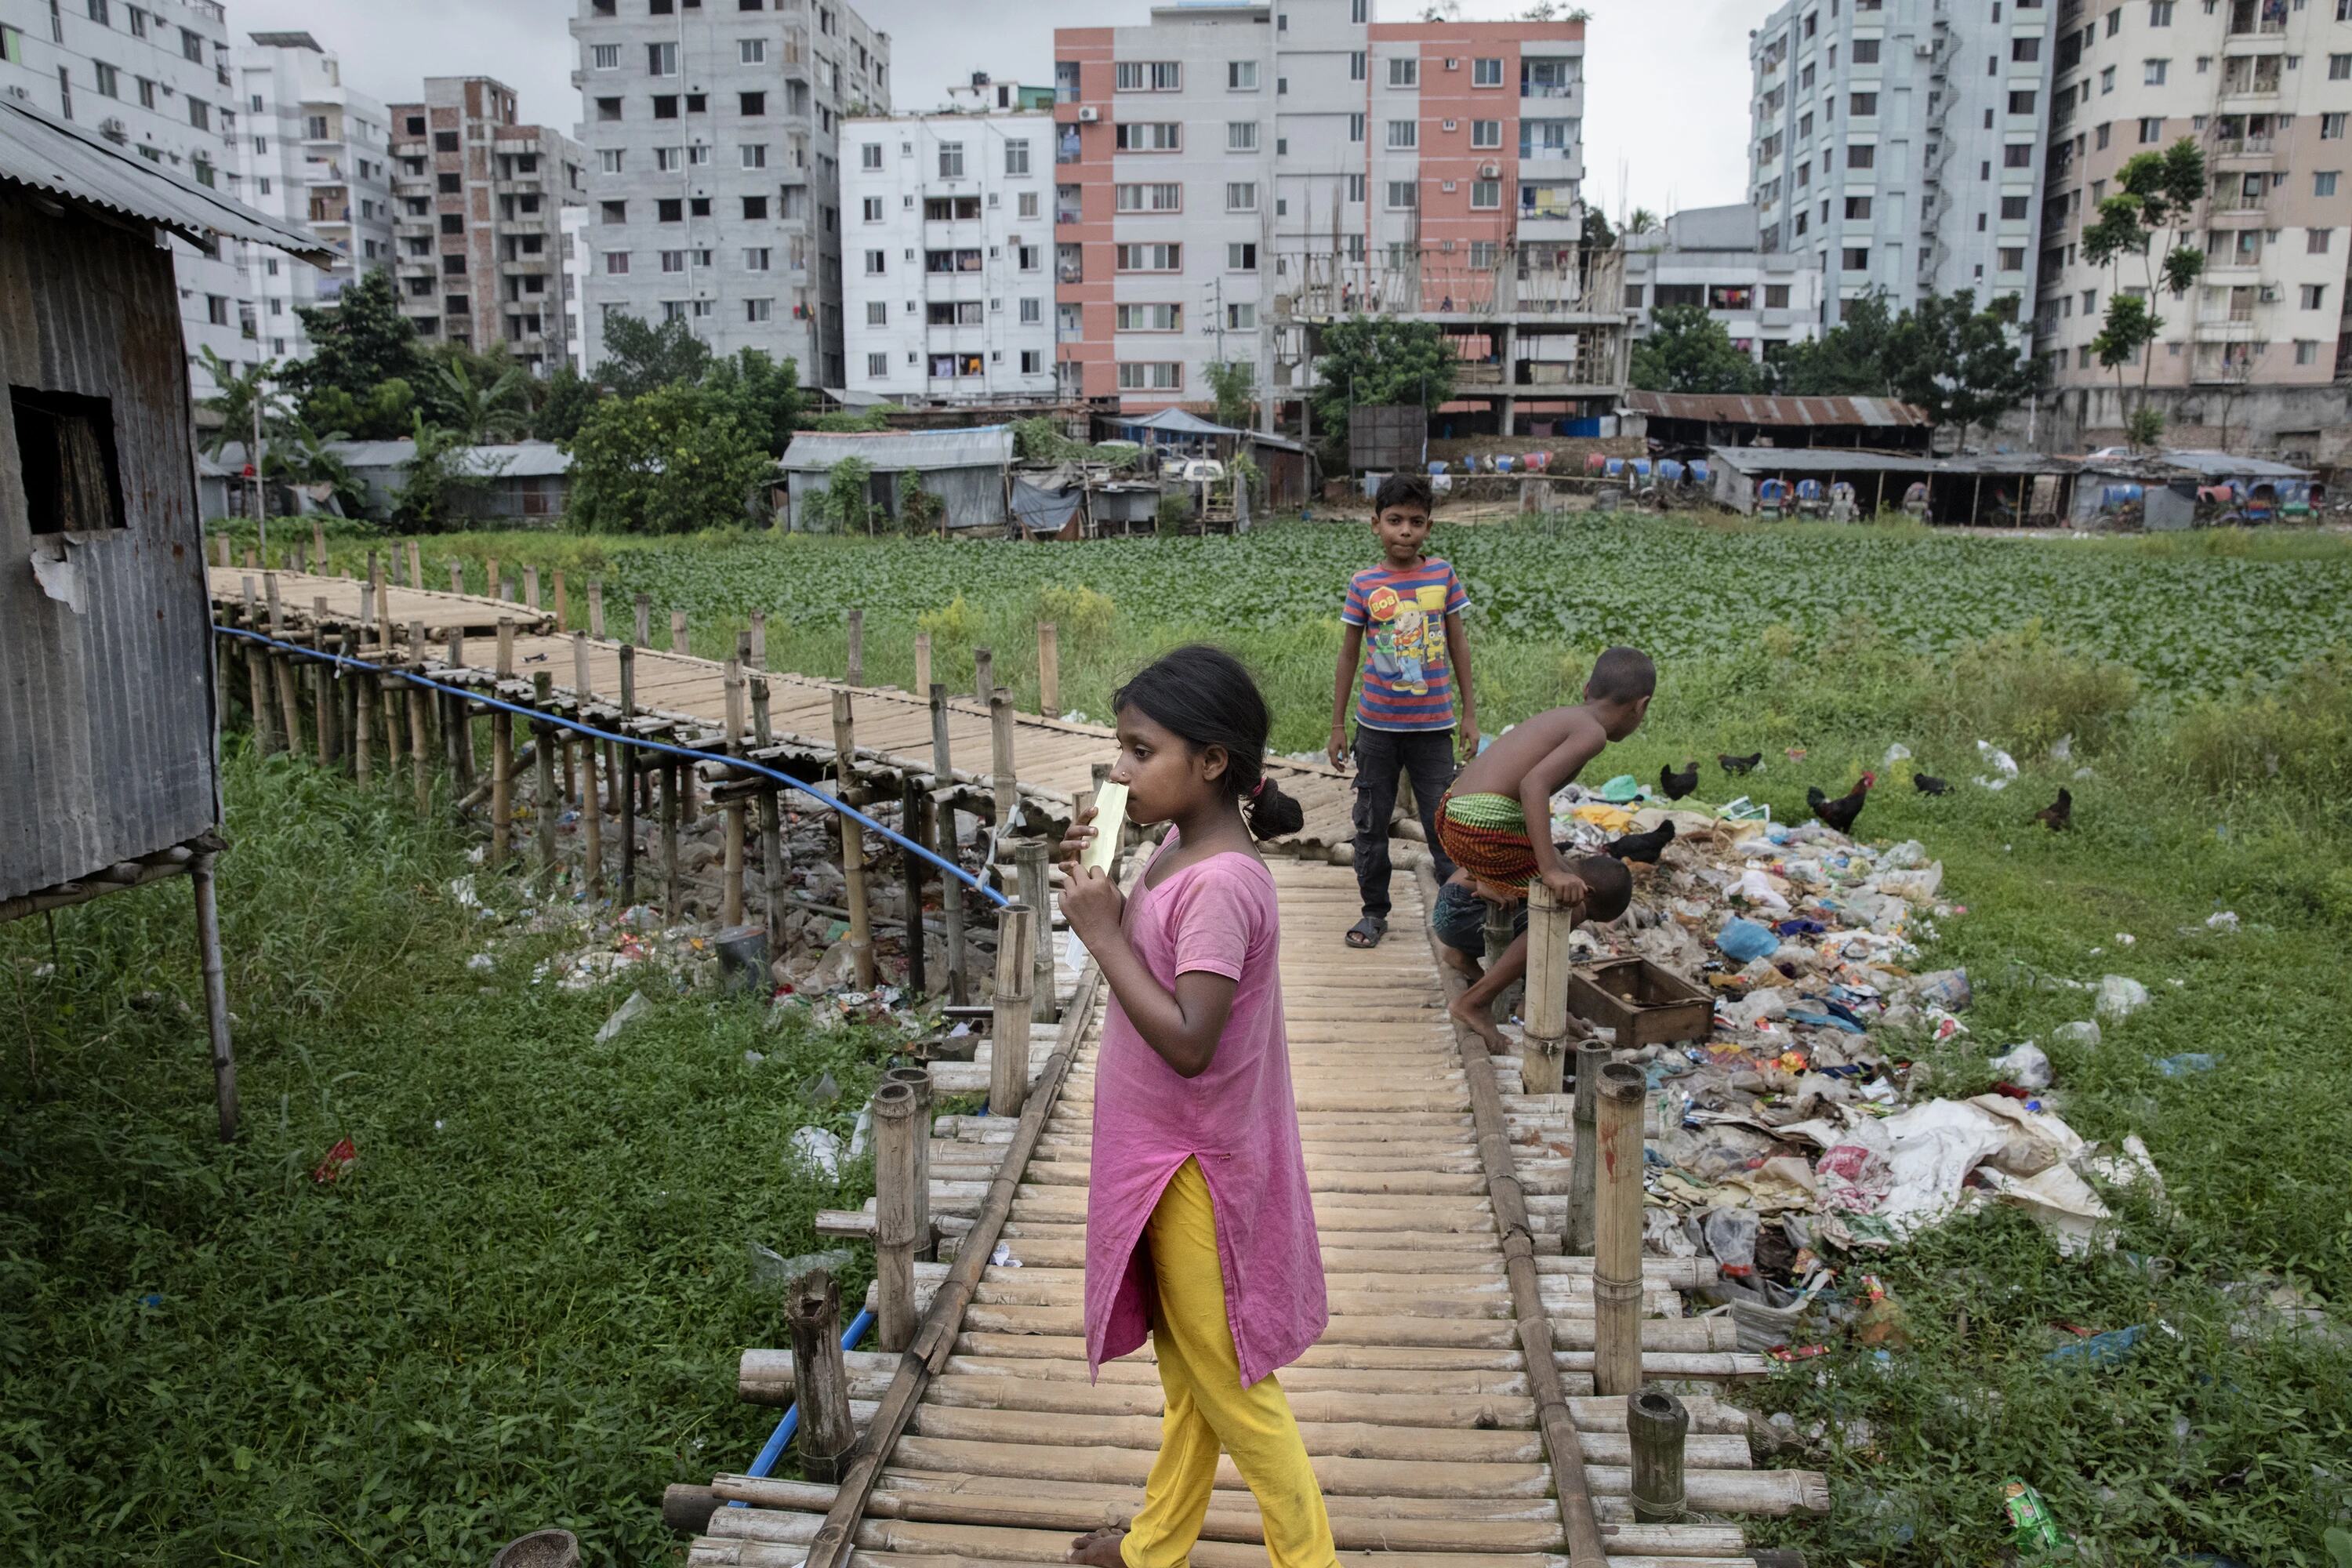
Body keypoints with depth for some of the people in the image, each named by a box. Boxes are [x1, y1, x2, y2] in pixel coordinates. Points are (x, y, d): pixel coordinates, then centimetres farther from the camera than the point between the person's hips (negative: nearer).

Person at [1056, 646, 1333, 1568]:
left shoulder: (1221, 883, -27)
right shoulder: (1181, 850, 1)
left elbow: (1187, 1041, -30)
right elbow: (1143, 960, 12)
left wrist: (1102, 933, -26)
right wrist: (1096, 883, -4)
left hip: (1197, 1166, -9)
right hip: (1165, 1154, 9)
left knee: (1226, 1381, 7)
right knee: (1185, 1369, 24)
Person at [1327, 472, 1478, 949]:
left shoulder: (1442, 576, -1)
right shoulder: (1364, 584, -3)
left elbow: (1458, 644, 6)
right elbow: (1349, 654, 3)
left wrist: (1470, 712, 5)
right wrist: (1337, 725, 4)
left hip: (1432, 725, 0)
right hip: (1377, 725, 0)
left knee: (1444, 821, 3)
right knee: (1371, 822, 9)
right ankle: (1374, 911, 23)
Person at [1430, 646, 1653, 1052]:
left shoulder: (1562, 716, 20)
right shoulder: (1591, 732, -6)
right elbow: (1534, 784, -21)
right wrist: (1551, 871, -25)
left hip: (1452, 817, 10)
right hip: (1486, 824, -10)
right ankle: (1475, 1001, 1)